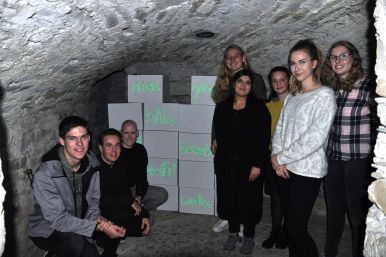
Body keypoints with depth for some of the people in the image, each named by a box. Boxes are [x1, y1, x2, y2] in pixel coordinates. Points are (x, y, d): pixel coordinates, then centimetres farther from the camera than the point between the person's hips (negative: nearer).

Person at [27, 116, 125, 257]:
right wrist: (99, 226, -29)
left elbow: (93, 201, 2)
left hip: (76, 227, 6)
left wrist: (97, 218, -19)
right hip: (46, 229, -6)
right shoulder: (44, 175, -26)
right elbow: (58, 219, -25)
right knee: (75, 241, -33)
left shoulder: (92, 163, -8)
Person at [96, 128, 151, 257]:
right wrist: (129, 201, -20)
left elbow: (126, 192, 6)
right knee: (122, 213, -31)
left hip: (112, 209, 7)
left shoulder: (121, 164, 1)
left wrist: (144, 215, -3)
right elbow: (98, 200, -28)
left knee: (142, 227, -4)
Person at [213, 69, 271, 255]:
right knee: (230, 197, 10)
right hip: (227, 162, 3)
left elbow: (264, 138, -8)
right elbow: (219, 135, 9)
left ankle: (249, 237, 22)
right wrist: (219, 158, 3)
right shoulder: (222, 107, 7)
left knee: (249, 199, 5)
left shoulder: (259, 108, -4)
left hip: (249, 163, -3)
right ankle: (233, 233, 28)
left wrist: (258, 164, -14)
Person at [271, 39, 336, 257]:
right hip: (286, 169, 6)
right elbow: (280, 127, 11)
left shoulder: (324, 95, -9)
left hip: (307, 171, -6)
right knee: (291, 225, 14)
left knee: (297, 228, -2)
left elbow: (315, 138, -17)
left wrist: (281, 157, -11)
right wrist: (277, 158, -4)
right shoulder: (292, 96, 13)